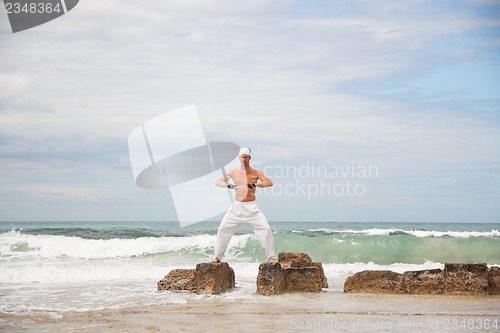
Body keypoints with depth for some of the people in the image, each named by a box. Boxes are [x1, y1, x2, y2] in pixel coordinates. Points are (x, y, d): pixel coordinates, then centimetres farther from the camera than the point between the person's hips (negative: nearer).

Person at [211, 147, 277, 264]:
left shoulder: (256, 173, -2)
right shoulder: (234, 172, 2)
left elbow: (269, 182, -15)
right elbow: (218, 181, -2)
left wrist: (254, 185, -29)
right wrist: (228, 185, -23)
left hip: (252, 207, -2)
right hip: (236, 207, 2)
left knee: (266, 229, -14)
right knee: (222, 229, -2)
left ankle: (271, 257, -4)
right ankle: (217, 257, 10)